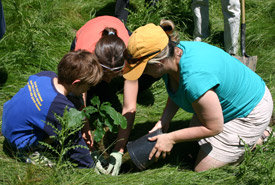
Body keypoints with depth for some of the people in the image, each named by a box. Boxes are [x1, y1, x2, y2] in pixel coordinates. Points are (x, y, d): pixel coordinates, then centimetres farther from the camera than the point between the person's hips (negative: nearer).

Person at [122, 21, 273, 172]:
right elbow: (176, 93, 8)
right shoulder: (172, 54, -14)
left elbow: (213, 128, -28)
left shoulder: (194, 78, -42)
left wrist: (171, 138, -19)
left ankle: (256, 138, 8)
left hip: (248, 113, -9)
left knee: (202, 171, -2)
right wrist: (164, 121, -6)